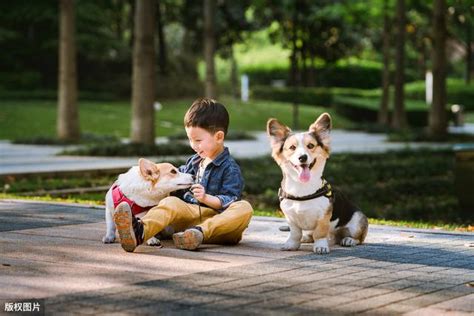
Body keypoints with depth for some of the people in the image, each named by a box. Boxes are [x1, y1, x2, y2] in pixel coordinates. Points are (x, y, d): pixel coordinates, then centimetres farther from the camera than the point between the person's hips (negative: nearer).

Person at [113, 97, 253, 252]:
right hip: (190, 213, 4)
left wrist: (206, 198, -23)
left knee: (244, 208, -33)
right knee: (171, 202, -25)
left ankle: (201, 232, -52)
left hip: (218, 219, -4)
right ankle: (139, 231, -56)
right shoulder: (194, 161, 21)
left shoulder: (230, 168, 0)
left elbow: (229, 201, -9)